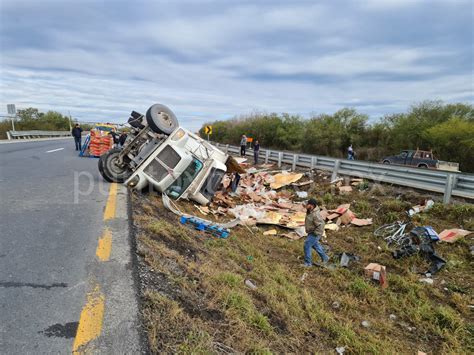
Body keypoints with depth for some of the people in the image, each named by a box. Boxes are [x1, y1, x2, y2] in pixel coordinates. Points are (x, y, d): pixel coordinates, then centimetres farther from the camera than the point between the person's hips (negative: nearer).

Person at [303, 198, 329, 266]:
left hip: (315, 233, -10)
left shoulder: (315, 215, -31)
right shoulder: (310, 211, -3)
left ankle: (308, 263, 9)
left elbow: (320, 225, -30)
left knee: (307, 245, -5)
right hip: (311, 232, 10)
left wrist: (315, 233, -22)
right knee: (315, 245, 23)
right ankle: (325, 258, 40)